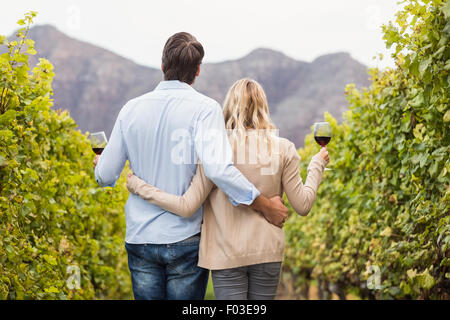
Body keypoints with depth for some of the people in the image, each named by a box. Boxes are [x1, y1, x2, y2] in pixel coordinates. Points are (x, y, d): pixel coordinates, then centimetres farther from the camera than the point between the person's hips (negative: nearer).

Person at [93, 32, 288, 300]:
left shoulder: (132, 109, 3)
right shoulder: (204, 108, -10)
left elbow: (106, 176, 7)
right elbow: (219, 169, -25)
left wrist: (100, 165, 31)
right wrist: (266, 207, -16)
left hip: (140, 238, 4)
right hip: (185, 238, -3)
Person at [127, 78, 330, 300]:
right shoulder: (283, 149, -4)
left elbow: (187, 207, -11)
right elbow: (302, 205, 1)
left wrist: (138, 186, -1)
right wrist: (317, 165, 17)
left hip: (227, 254, -3)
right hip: (268, 251, 3)